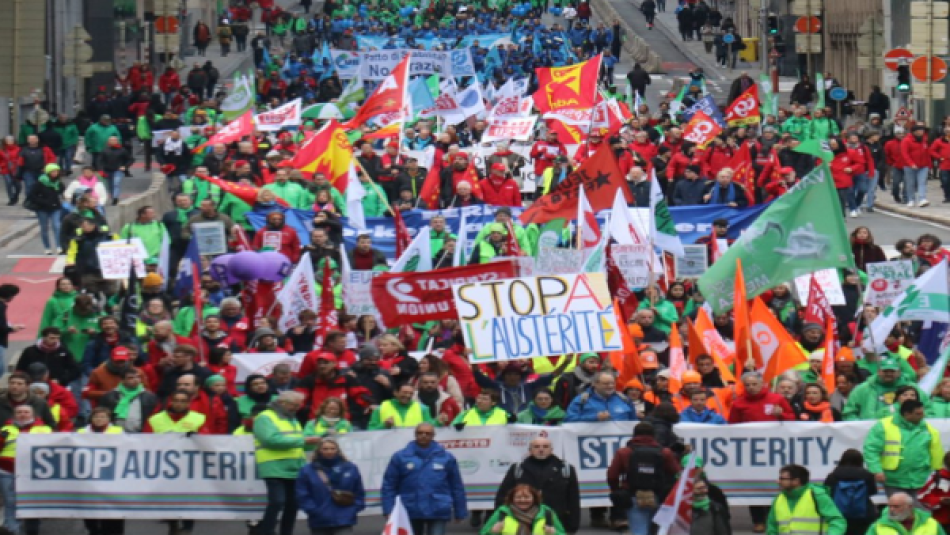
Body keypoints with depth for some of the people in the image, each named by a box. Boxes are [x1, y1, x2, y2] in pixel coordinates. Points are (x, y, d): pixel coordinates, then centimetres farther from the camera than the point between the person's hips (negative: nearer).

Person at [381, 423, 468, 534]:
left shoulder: (445, 457, 2)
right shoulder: (401, 457, 0)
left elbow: (457, 486, 7)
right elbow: (389, 485, 0)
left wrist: (460, 512, 7)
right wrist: (389, 511, -8)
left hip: (438, 512, -1)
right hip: (411, 512, 1)